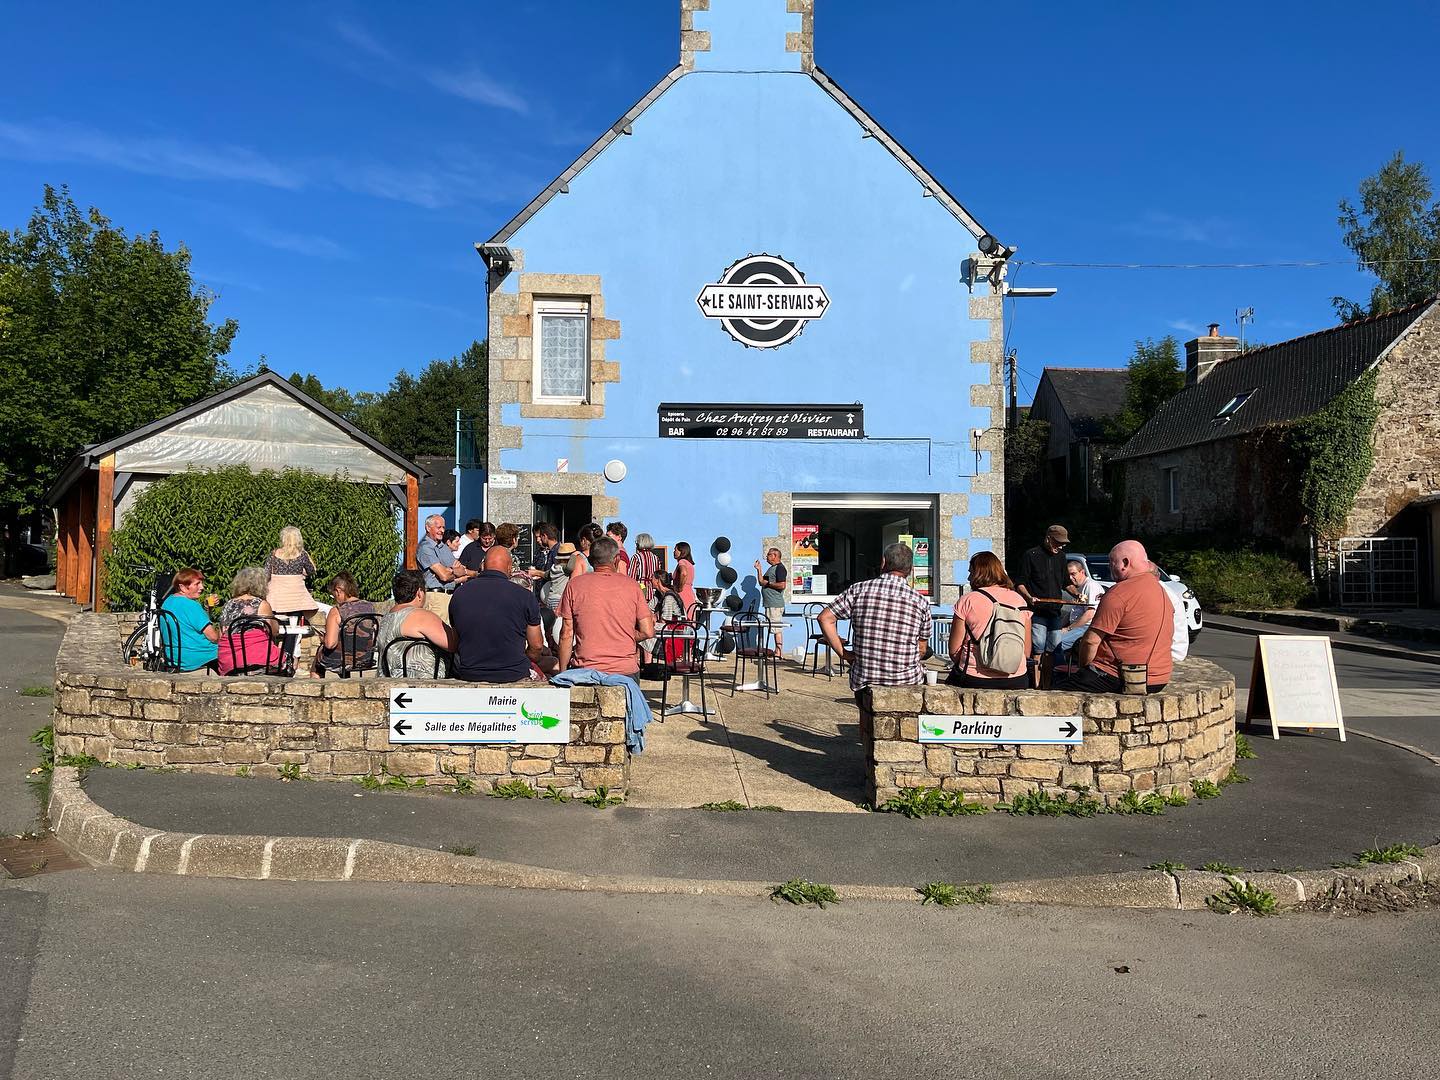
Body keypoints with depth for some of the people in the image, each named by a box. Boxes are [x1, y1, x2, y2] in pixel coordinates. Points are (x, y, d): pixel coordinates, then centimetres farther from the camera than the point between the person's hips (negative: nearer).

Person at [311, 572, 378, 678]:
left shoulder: (336, 611, -18)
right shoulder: (371, 607, -4)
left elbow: (330, 643, -23)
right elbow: (374, 638, 4)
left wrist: (323, 640, -2)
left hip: (341, 661, -5)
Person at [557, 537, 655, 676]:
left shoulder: (574, 585, 2)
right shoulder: (631, 585, 3)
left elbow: (566, 634, 2)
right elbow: (648, 632, 1)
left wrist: (563, 673, 9)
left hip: (587, 670, 0)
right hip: (626, 669, 0)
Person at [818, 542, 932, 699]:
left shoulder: (859, 590, -4)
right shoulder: (921, 602, -4)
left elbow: (825, 618, -4)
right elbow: (921, 650, 4)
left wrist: (842, 653, 2)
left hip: (864, 681, 1)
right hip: (907, 682, -1)